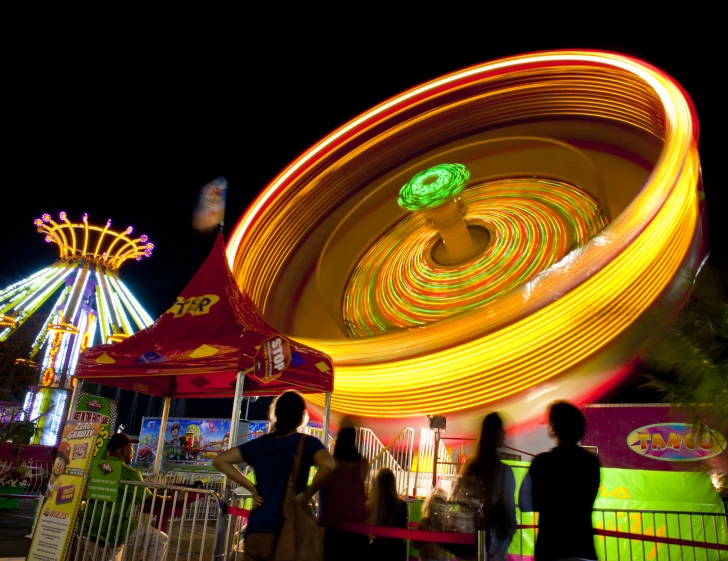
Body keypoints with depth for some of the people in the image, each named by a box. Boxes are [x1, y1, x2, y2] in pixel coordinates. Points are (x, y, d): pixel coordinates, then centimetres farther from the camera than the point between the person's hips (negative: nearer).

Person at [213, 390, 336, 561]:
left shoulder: (260, 444, 8)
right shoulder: (307, 443, -5)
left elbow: (219, 460, 10)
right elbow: (328, 464, -25)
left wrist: (252, 488, 7)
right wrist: (306, 494, -11)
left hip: (257, 531, 3)